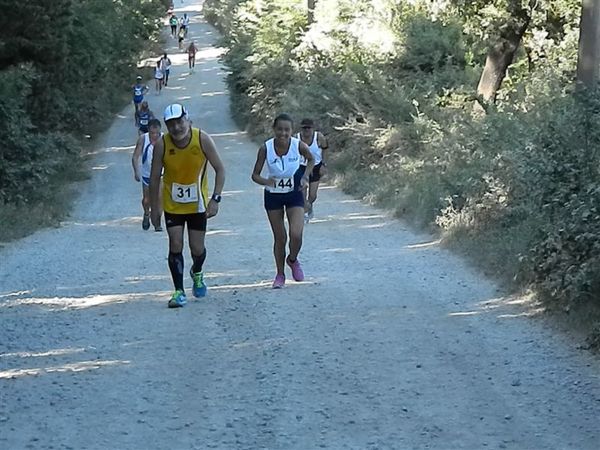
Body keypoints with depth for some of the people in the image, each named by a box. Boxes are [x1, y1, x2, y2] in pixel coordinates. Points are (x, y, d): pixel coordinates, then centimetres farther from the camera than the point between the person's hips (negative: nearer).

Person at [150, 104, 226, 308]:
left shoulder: (203, 140, -19)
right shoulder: (162, 145, -17)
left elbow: (220, 169, -11)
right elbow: (155, 178, -6)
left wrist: (215, 199, -19)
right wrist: (154, 208, -4)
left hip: (197, 203, 0)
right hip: (172, 204, 0)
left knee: (197, 248, 4)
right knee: (175, 245, -8)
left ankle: (197, 273, 38)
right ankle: (179, 291, 2)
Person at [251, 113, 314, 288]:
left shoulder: (299, 146, -18)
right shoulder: (266, 148, -20)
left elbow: (311, 160, 4)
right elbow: (255, 175, -13)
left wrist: (305, 176, -10)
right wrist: (265, 181, -33)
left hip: (294, 194, 0)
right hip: (273, 195, 0)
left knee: (296, 234, -14)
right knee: (279, 238, 5)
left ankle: (292, 260, 20)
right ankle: (280, 275, 25)